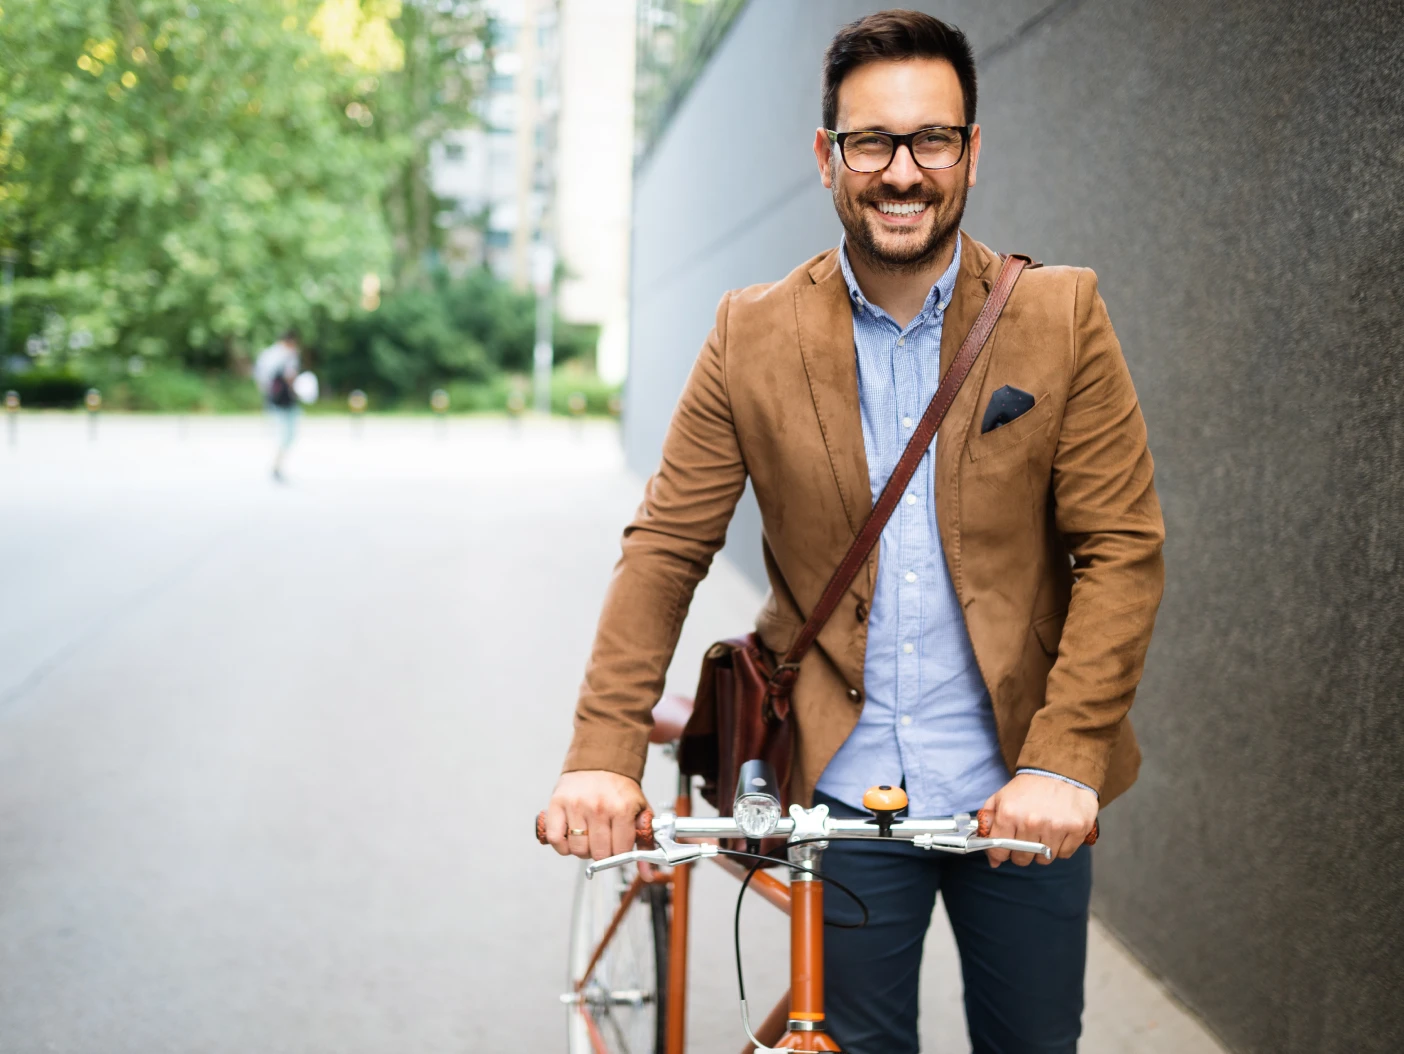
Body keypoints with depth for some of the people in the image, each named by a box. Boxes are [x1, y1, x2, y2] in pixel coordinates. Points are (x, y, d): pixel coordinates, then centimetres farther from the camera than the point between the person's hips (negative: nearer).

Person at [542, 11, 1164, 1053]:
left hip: (1023, 791, 1)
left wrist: (1064, 761, -16)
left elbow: (1122, 548, -6)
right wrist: (604, 750, -11)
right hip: (841, 789, 0)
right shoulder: (753, 334, -2)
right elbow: (666, 546, -1)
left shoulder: (1062, 316, -4)